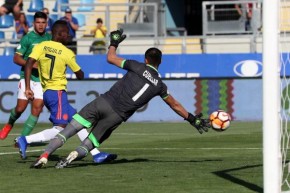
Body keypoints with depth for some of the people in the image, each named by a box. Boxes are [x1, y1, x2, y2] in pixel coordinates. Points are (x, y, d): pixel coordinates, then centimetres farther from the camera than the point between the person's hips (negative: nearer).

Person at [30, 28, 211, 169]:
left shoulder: (138, 67, 6)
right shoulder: (160, 85, 12)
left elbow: (111, 58, 14)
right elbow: (175, 105, 26)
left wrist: (114, 42, 32)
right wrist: (193, 119, 39)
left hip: (103, 102, -1)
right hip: (116, 117, 1)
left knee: (69, 130, 1)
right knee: (88, 145, 11)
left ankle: (44, 156, -14)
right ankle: (73, 156, -21)